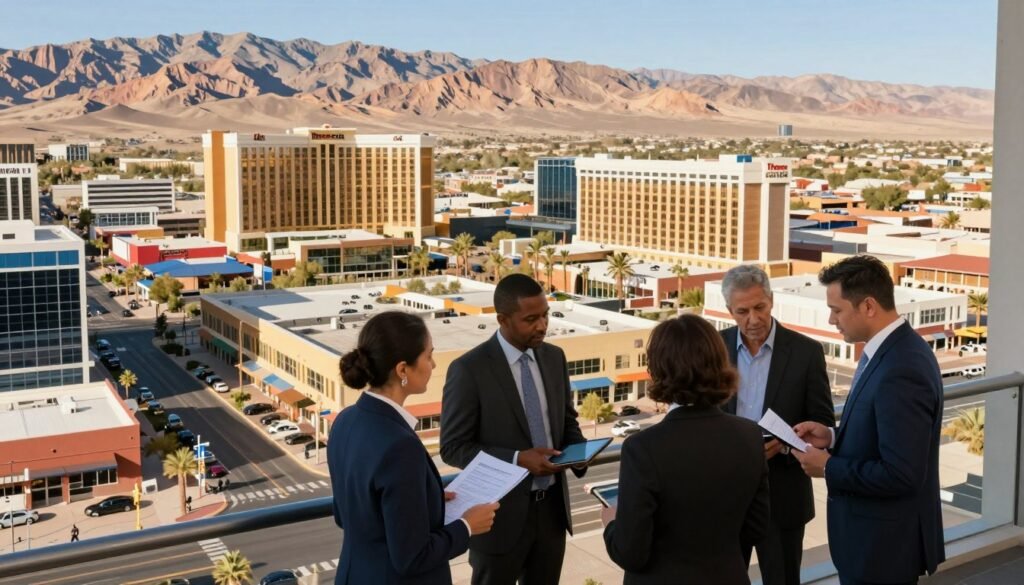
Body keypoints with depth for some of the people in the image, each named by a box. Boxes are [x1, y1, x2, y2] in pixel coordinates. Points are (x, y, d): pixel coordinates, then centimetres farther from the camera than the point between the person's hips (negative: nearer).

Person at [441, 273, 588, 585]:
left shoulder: (554, 357, 2)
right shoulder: (469, 369, -16)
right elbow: (453, 448, -14)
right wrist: (518, 459, -24)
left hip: (552, 507, 5)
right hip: (500, 513, -5)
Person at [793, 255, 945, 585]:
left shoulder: (901, 371, -27)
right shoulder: (892, 349, 5)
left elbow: (900, 474, -28)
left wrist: (828, 468, -17)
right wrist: (834, 438, 2)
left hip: (884, 543, -9)